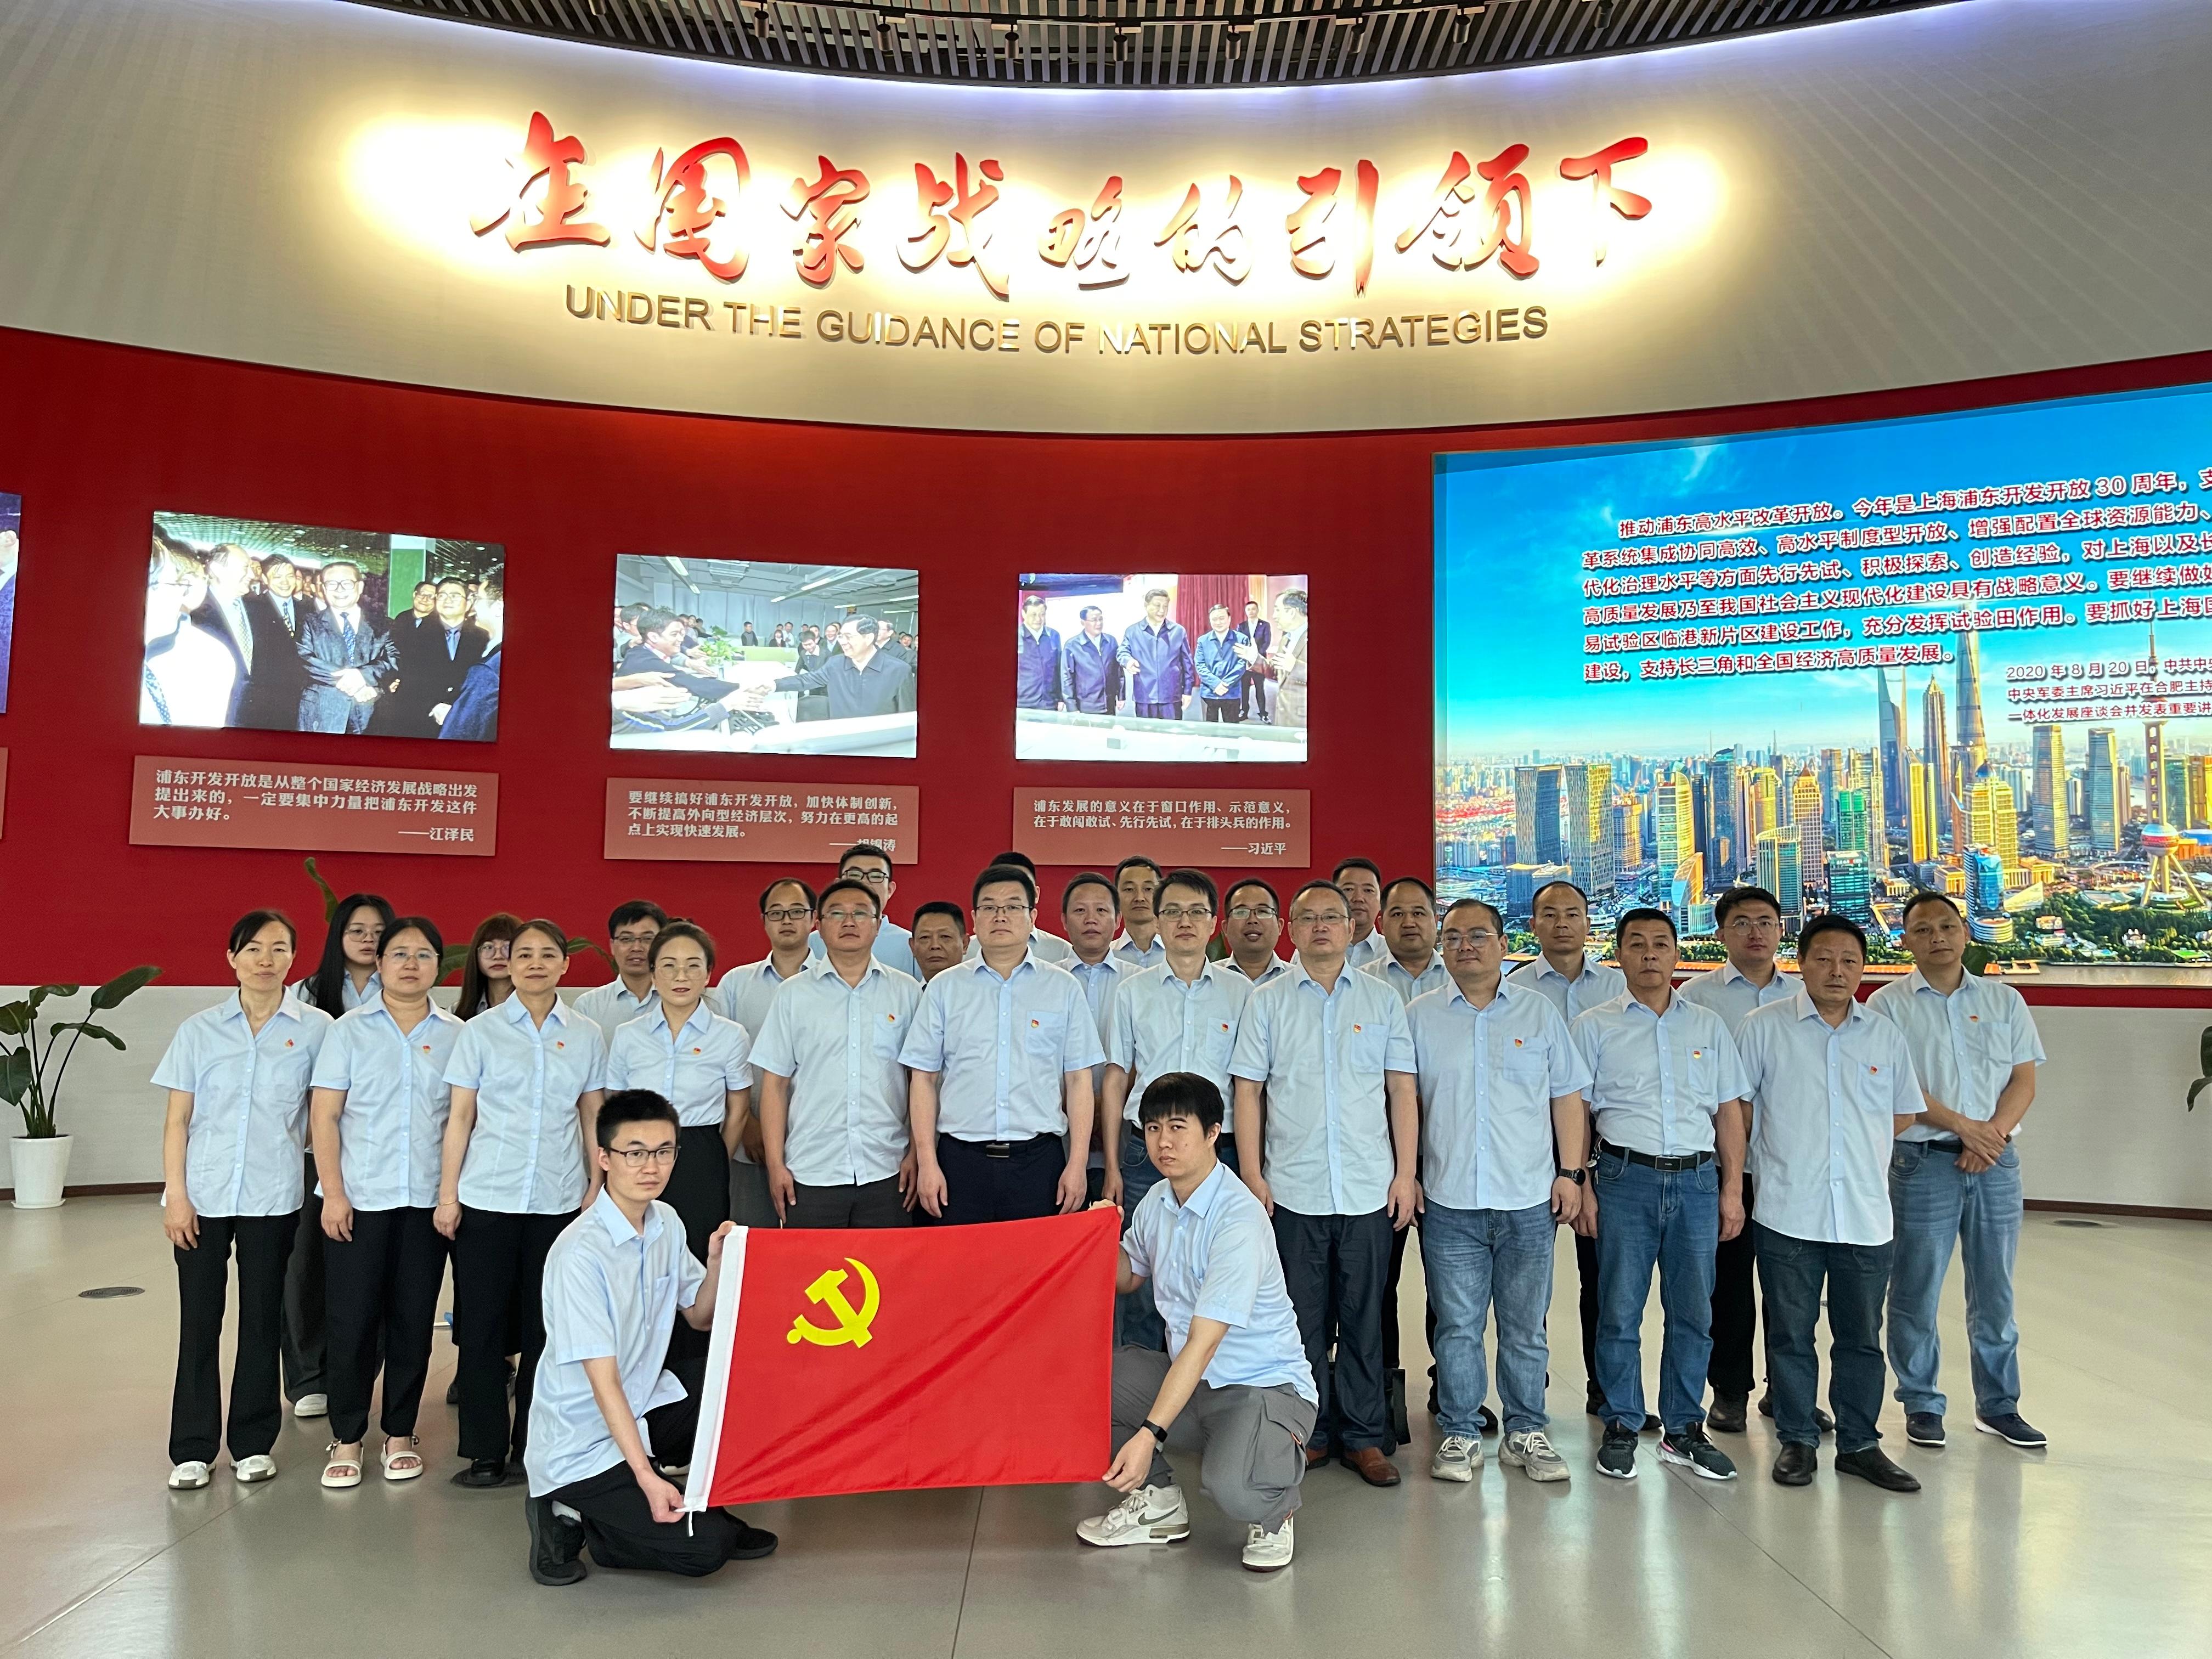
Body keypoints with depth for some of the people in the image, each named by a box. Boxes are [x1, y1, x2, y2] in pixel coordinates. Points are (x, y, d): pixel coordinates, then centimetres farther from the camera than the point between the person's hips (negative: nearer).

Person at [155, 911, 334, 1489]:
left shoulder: (315, 1028, -2)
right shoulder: (200, 1030, 2)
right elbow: (177, 1119, 2)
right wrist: (175, 1193, -3)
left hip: (274, 1197, -1)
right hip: (203, 1196, 1)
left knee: (262, 1319, 8)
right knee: (199, 1321, 7)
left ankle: (253, 1443, 21)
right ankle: (191, 1448, 19)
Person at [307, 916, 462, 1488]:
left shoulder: (456, 1035, 4)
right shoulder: (349, 1030, 1)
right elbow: (324, 1115, -1)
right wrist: (333, 1193, -8)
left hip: (427, 1200, 1)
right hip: (358, 1199, -1)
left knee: (414, 1319, 7)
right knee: (353, 1321, 3)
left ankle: (400, 1434, 21)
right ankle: (346, 1439, 18)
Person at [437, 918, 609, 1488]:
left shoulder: (586, 1036, 6)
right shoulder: (481, 1031, 2)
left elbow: (593, 1119, 9)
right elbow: (460, 1117, 2)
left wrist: (597, 1186, 3)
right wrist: (447, 1194, -2)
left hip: (559, 1200, 1)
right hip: (487, 1199, -1)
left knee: (546, 1324, 7)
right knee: (483, 1323, 3)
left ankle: (536, 1443, 19)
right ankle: (485, 1451, 14)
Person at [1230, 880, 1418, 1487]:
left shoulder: (1382, 1001, 7)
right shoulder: (1266, 1002, 5)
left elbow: (1402, 1090, 6)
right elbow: (1248, 1091, 3)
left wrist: (1406, 1173, 0)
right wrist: (1252, 1174, -4)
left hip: (1369, 1188, 1)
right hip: (1293, 1188, 0)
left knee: (1364, 1316, 7)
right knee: (1302, 1317, 7)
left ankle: (1365, 1436, 19)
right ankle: (1309, 1432, 21)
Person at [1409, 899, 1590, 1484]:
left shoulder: (1540, 1014, 7)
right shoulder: (1417, 1017, 4)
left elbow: (1568, 1098, 9)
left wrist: (1572, 1172, 3)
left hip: (1529, 1200, 1)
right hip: (1449, 1201, 0)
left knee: (1526, 1326, 9)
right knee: (1457, 1326, 5)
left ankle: (1526, 1432, 24)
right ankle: (1459, 1434, 19)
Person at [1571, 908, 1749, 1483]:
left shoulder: (1708, 1026, 12)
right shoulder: (1594, 1027, 4)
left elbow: (1729, 1112, 12)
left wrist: (1732, 1190, 5)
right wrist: (1581, 1186, -4)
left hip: (1697, 1179, 3)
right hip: (1627, 1178, -2)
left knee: (1693, 1312, 8)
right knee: (1620, 1310, 2)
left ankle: (1683, 1431, 22)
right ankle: (1621, 1429, 16)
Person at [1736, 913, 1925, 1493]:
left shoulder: (1886, 1036, 7)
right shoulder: (1764, 1027, -2)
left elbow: (1906, 1113, 18)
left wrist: (1861, 1152, 10)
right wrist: (1777, 1157, 4)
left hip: (1866, 1216, 3)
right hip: (1788, 1214, -2)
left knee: (1862, 1336, 11)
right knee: (1791, 1333, 7)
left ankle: (1860, 1444, 25)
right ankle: (1797, 1441, 20)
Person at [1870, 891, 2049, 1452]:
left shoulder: (2004, 1000, 10)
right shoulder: (1888, 1005, -1)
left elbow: (2024, 1080, 5)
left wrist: (1994, 1133, -10)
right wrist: (1962, 1125, -13)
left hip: (1996, 1162, 3)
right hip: (1922, 1162, -3)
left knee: (1995, 1291, 11)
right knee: (1915, 1292, 3)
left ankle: (1998, 1405, 25)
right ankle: (1921, 1405, 17)